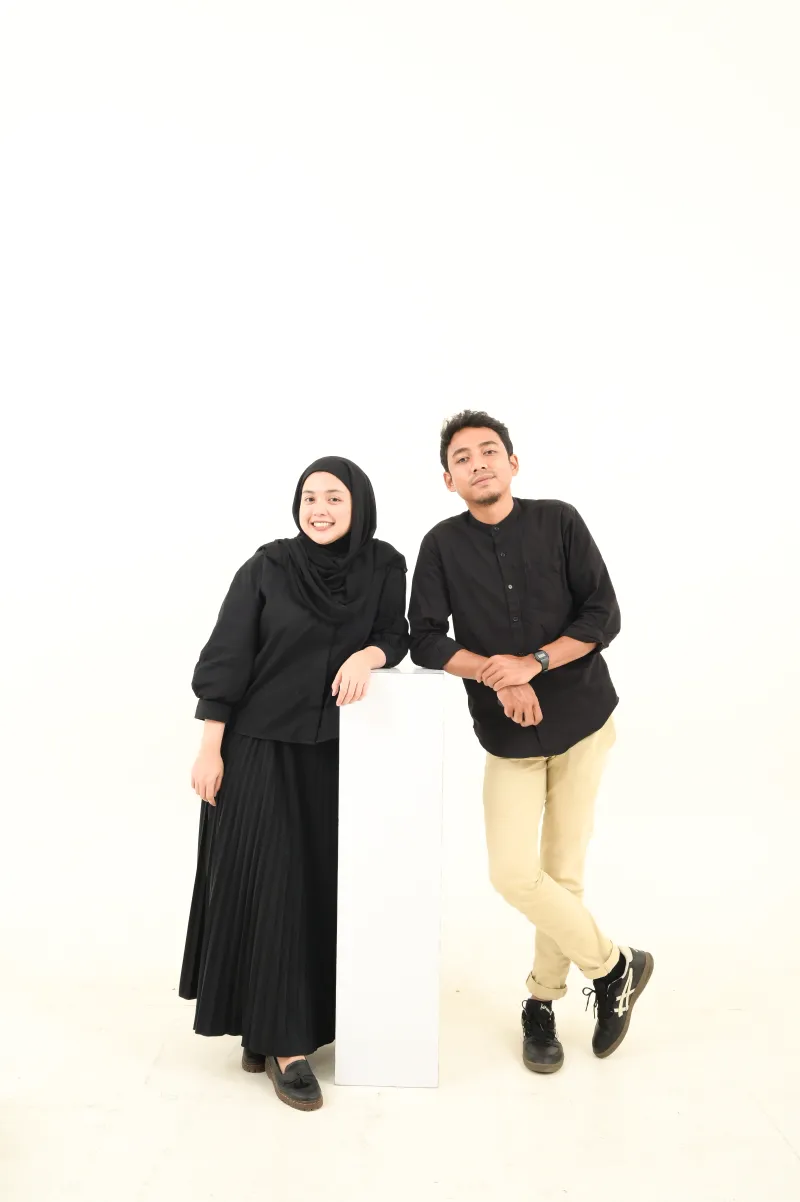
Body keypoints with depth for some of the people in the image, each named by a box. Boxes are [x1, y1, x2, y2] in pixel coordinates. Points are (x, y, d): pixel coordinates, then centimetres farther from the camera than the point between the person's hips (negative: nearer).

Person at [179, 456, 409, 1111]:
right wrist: (209, 748, -9)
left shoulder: (382, 565, 0)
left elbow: (396, 635, 3)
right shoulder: (267, 566, -8)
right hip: (262, 747, -3)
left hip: (337, 751, 3)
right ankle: (280, 1040, 11)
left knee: (323, 884, 9)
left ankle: (291, 1022, 28)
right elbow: (226, 659, -7)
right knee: (269, 886, -1)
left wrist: (368, 654, -21)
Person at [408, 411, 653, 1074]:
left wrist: (533, 662, -20)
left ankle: (542, 1002, 27)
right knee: (514, 874, -8)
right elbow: (426, 640, -6)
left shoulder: (558, 521, -4)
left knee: (563, 873, 4)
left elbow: (604, 616, -7)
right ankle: (616, 965, 17)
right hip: (508, 735, 1)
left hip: (582, 719, 0)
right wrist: (494, 674, -21)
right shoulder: (443, 544, -3)